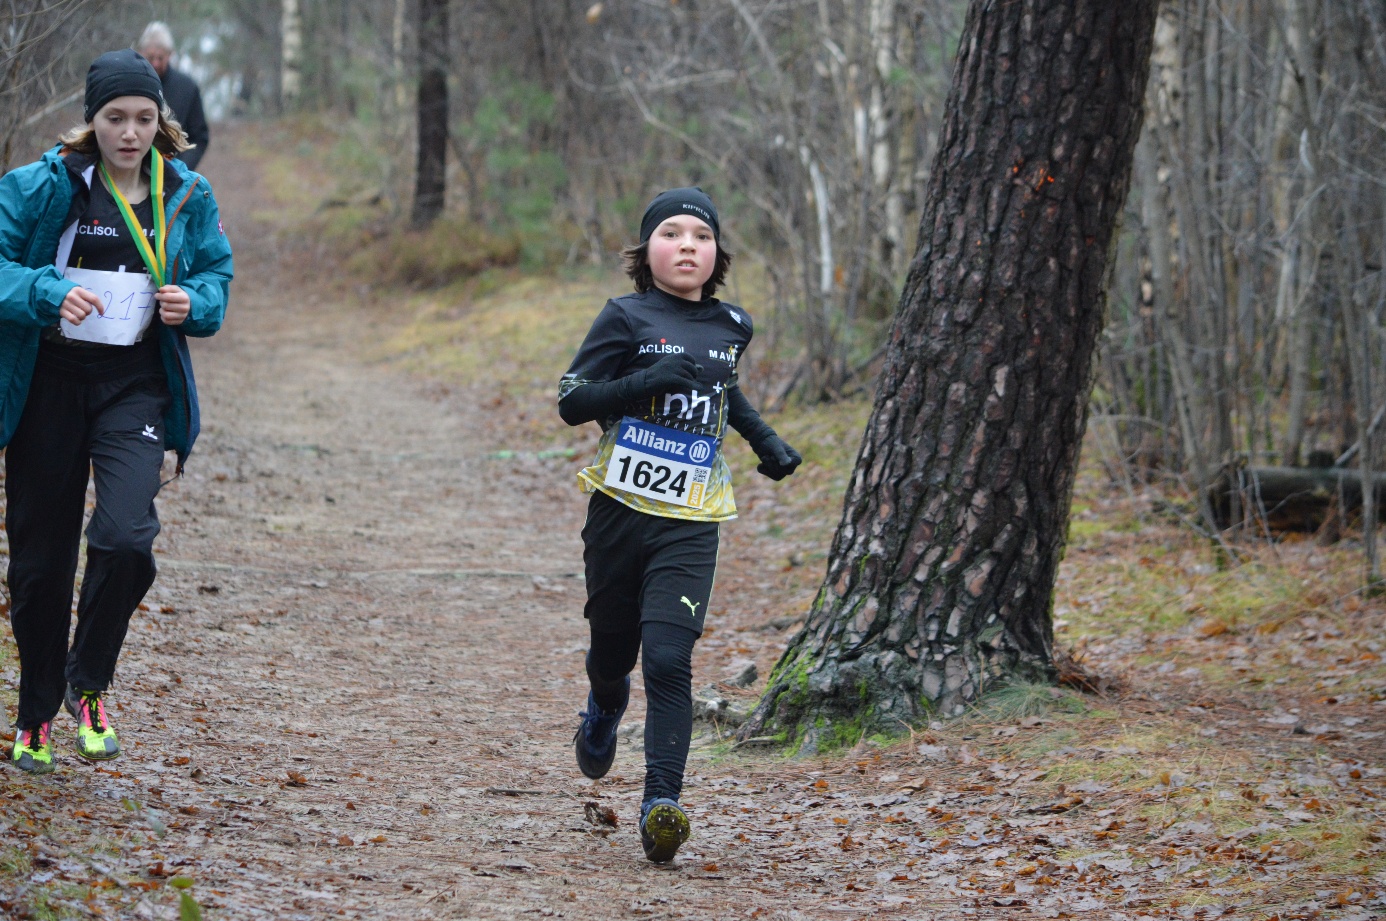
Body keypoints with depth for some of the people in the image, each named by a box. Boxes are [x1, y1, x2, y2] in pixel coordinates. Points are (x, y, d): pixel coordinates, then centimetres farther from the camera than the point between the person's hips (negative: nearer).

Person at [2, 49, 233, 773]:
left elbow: (217, 273, 15)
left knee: (126, 537, -20)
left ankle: (88, 685, 4)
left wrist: (194, 302, -8)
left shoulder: (187, 196, 3)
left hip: (136, 386, 1)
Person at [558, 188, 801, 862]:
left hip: (689, 525, 1)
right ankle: (603, 713, 49)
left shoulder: (731, 326, 10)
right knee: (613, 654, 13)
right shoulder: (626, 318, -3)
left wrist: (763, 439, 19)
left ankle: (662, 804, -20)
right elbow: (571, 402, -8)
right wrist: (647, 381, -21)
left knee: (668, 660, -15)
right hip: (620, 510, -1)